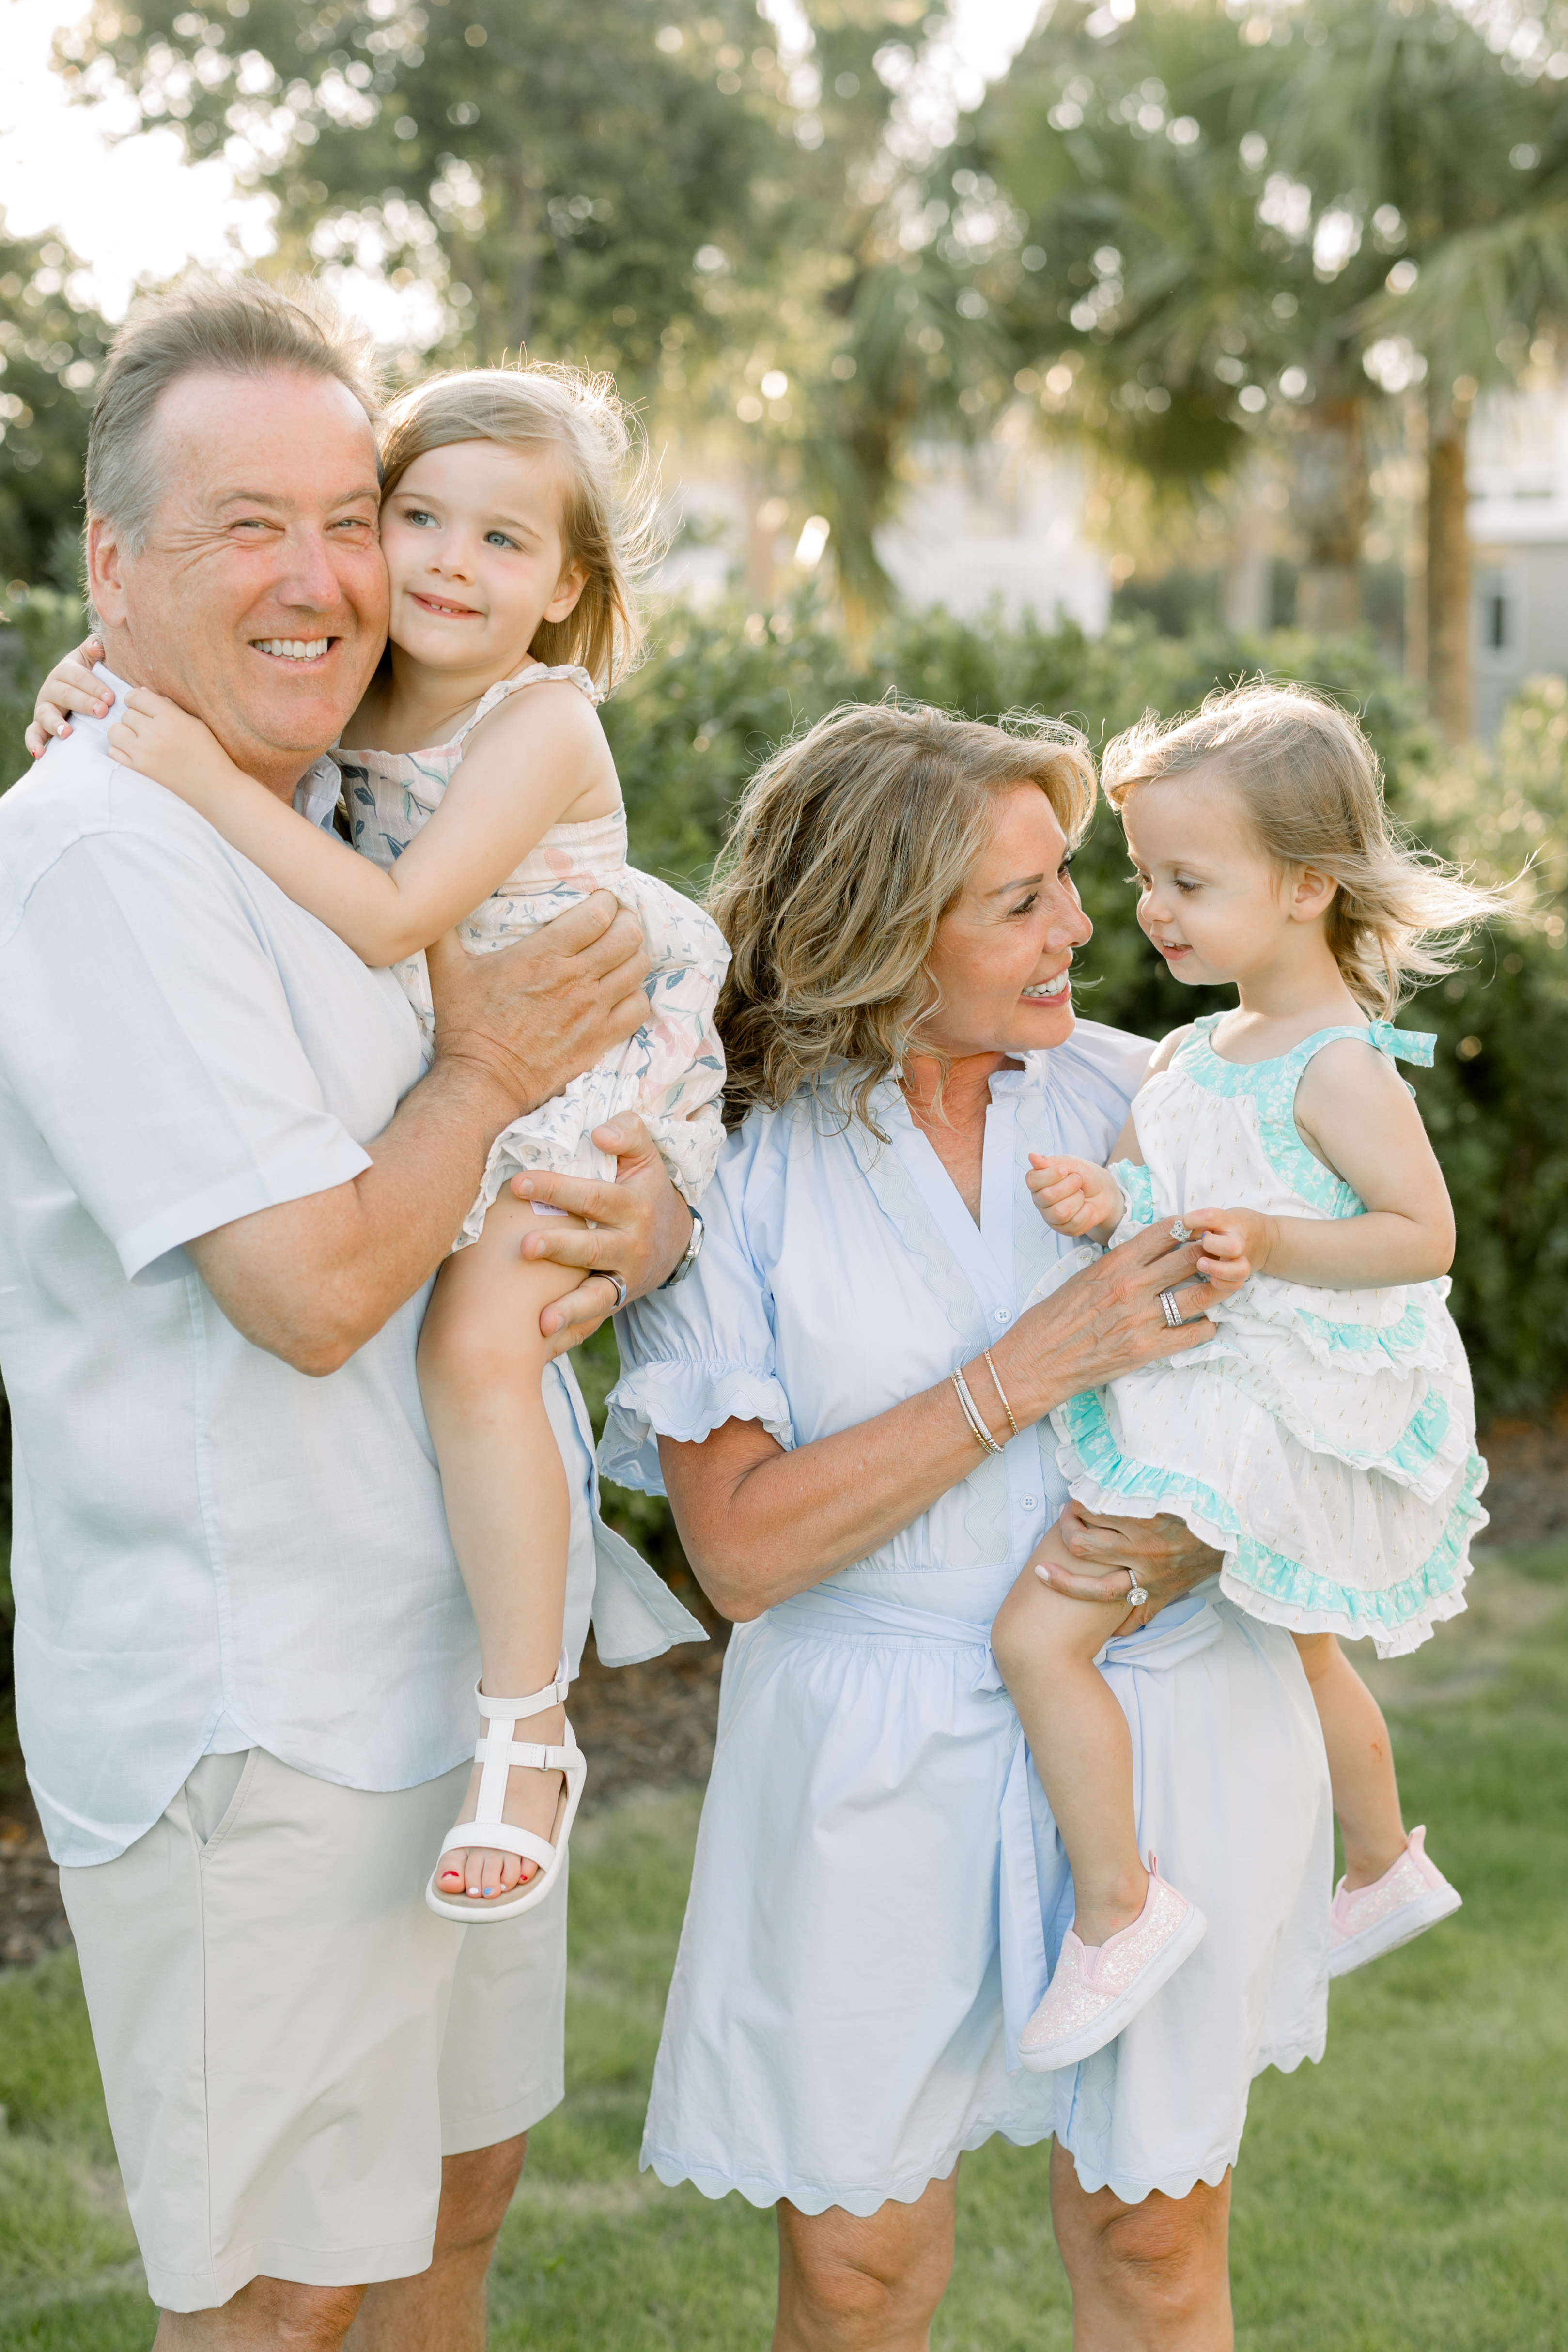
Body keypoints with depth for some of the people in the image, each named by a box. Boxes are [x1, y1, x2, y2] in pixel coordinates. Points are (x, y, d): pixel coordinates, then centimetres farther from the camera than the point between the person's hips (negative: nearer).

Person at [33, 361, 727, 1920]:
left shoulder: (541, 725, -21)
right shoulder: (361, 702, 1)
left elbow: (391, 919, -31)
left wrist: (204, 776, -32)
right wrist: (110, 686, 1)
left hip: (590, 1079, -9)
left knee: (475, 1336, -27)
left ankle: (527, 1733, -17)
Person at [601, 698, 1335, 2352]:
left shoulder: (1133, 1098, 0)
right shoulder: (730, 1163, -8)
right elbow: (740, 1550, -15)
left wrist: (1204, 1526, -14)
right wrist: (1032, 1369, -21)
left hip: (1168, 1732, 2)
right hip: (874, 1762, -2)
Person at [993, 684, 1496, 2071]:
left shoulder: (1339, 1065, -19)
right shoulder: (1197, 1050, 7)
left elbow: (1425, 1234, -19)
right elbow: (1161, 1198, 6)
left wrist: (1270, 1245, -28)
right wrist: (1104, 1202, -16)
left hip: (1263, 1415, -10)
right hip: (1191, 1395, 10)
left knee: (1038, 1634, -17)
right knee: (1299, 1648, 30)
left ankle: (1118, 1907, -5)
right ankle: (1388, 1866, 52)